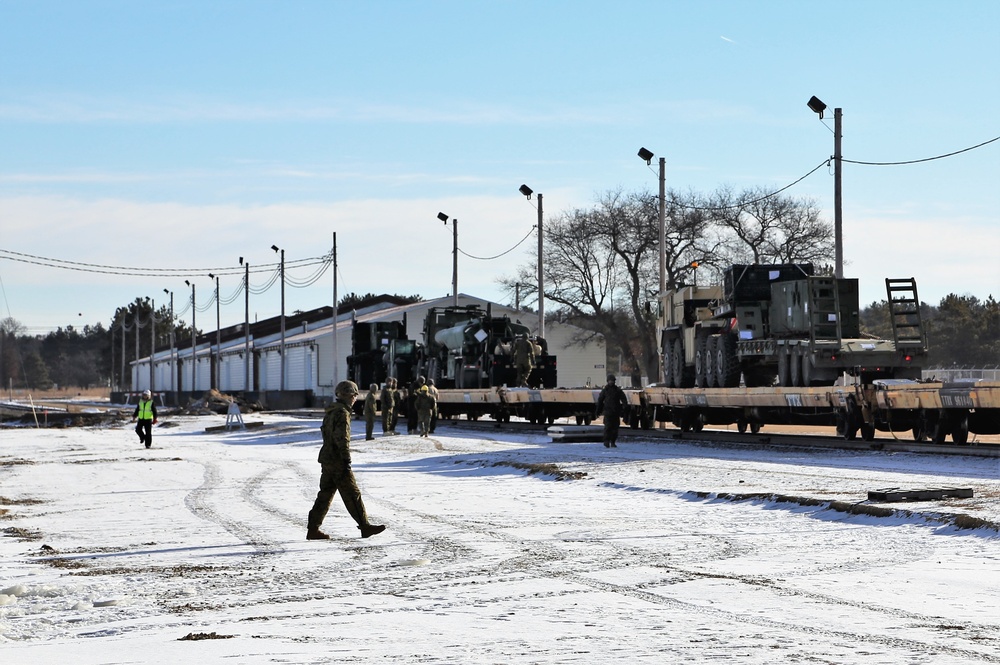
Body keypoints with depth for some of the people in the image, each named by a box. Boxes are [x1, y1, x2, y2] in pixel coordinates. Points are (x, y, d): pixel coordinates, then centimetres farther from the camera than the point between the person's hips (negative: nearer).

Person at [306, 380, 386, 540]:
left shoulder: (330, 412, 16)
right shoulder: (342, 413, -14)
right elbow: (342, 439, -21)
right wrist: (347, 461, -19)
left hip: (327, 459, 9)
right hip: (338, 461, -9)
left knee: (325, 494, 10)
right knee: (352, 494, -3)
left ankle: (313, 530, 9)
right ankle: (365, 527, 2)